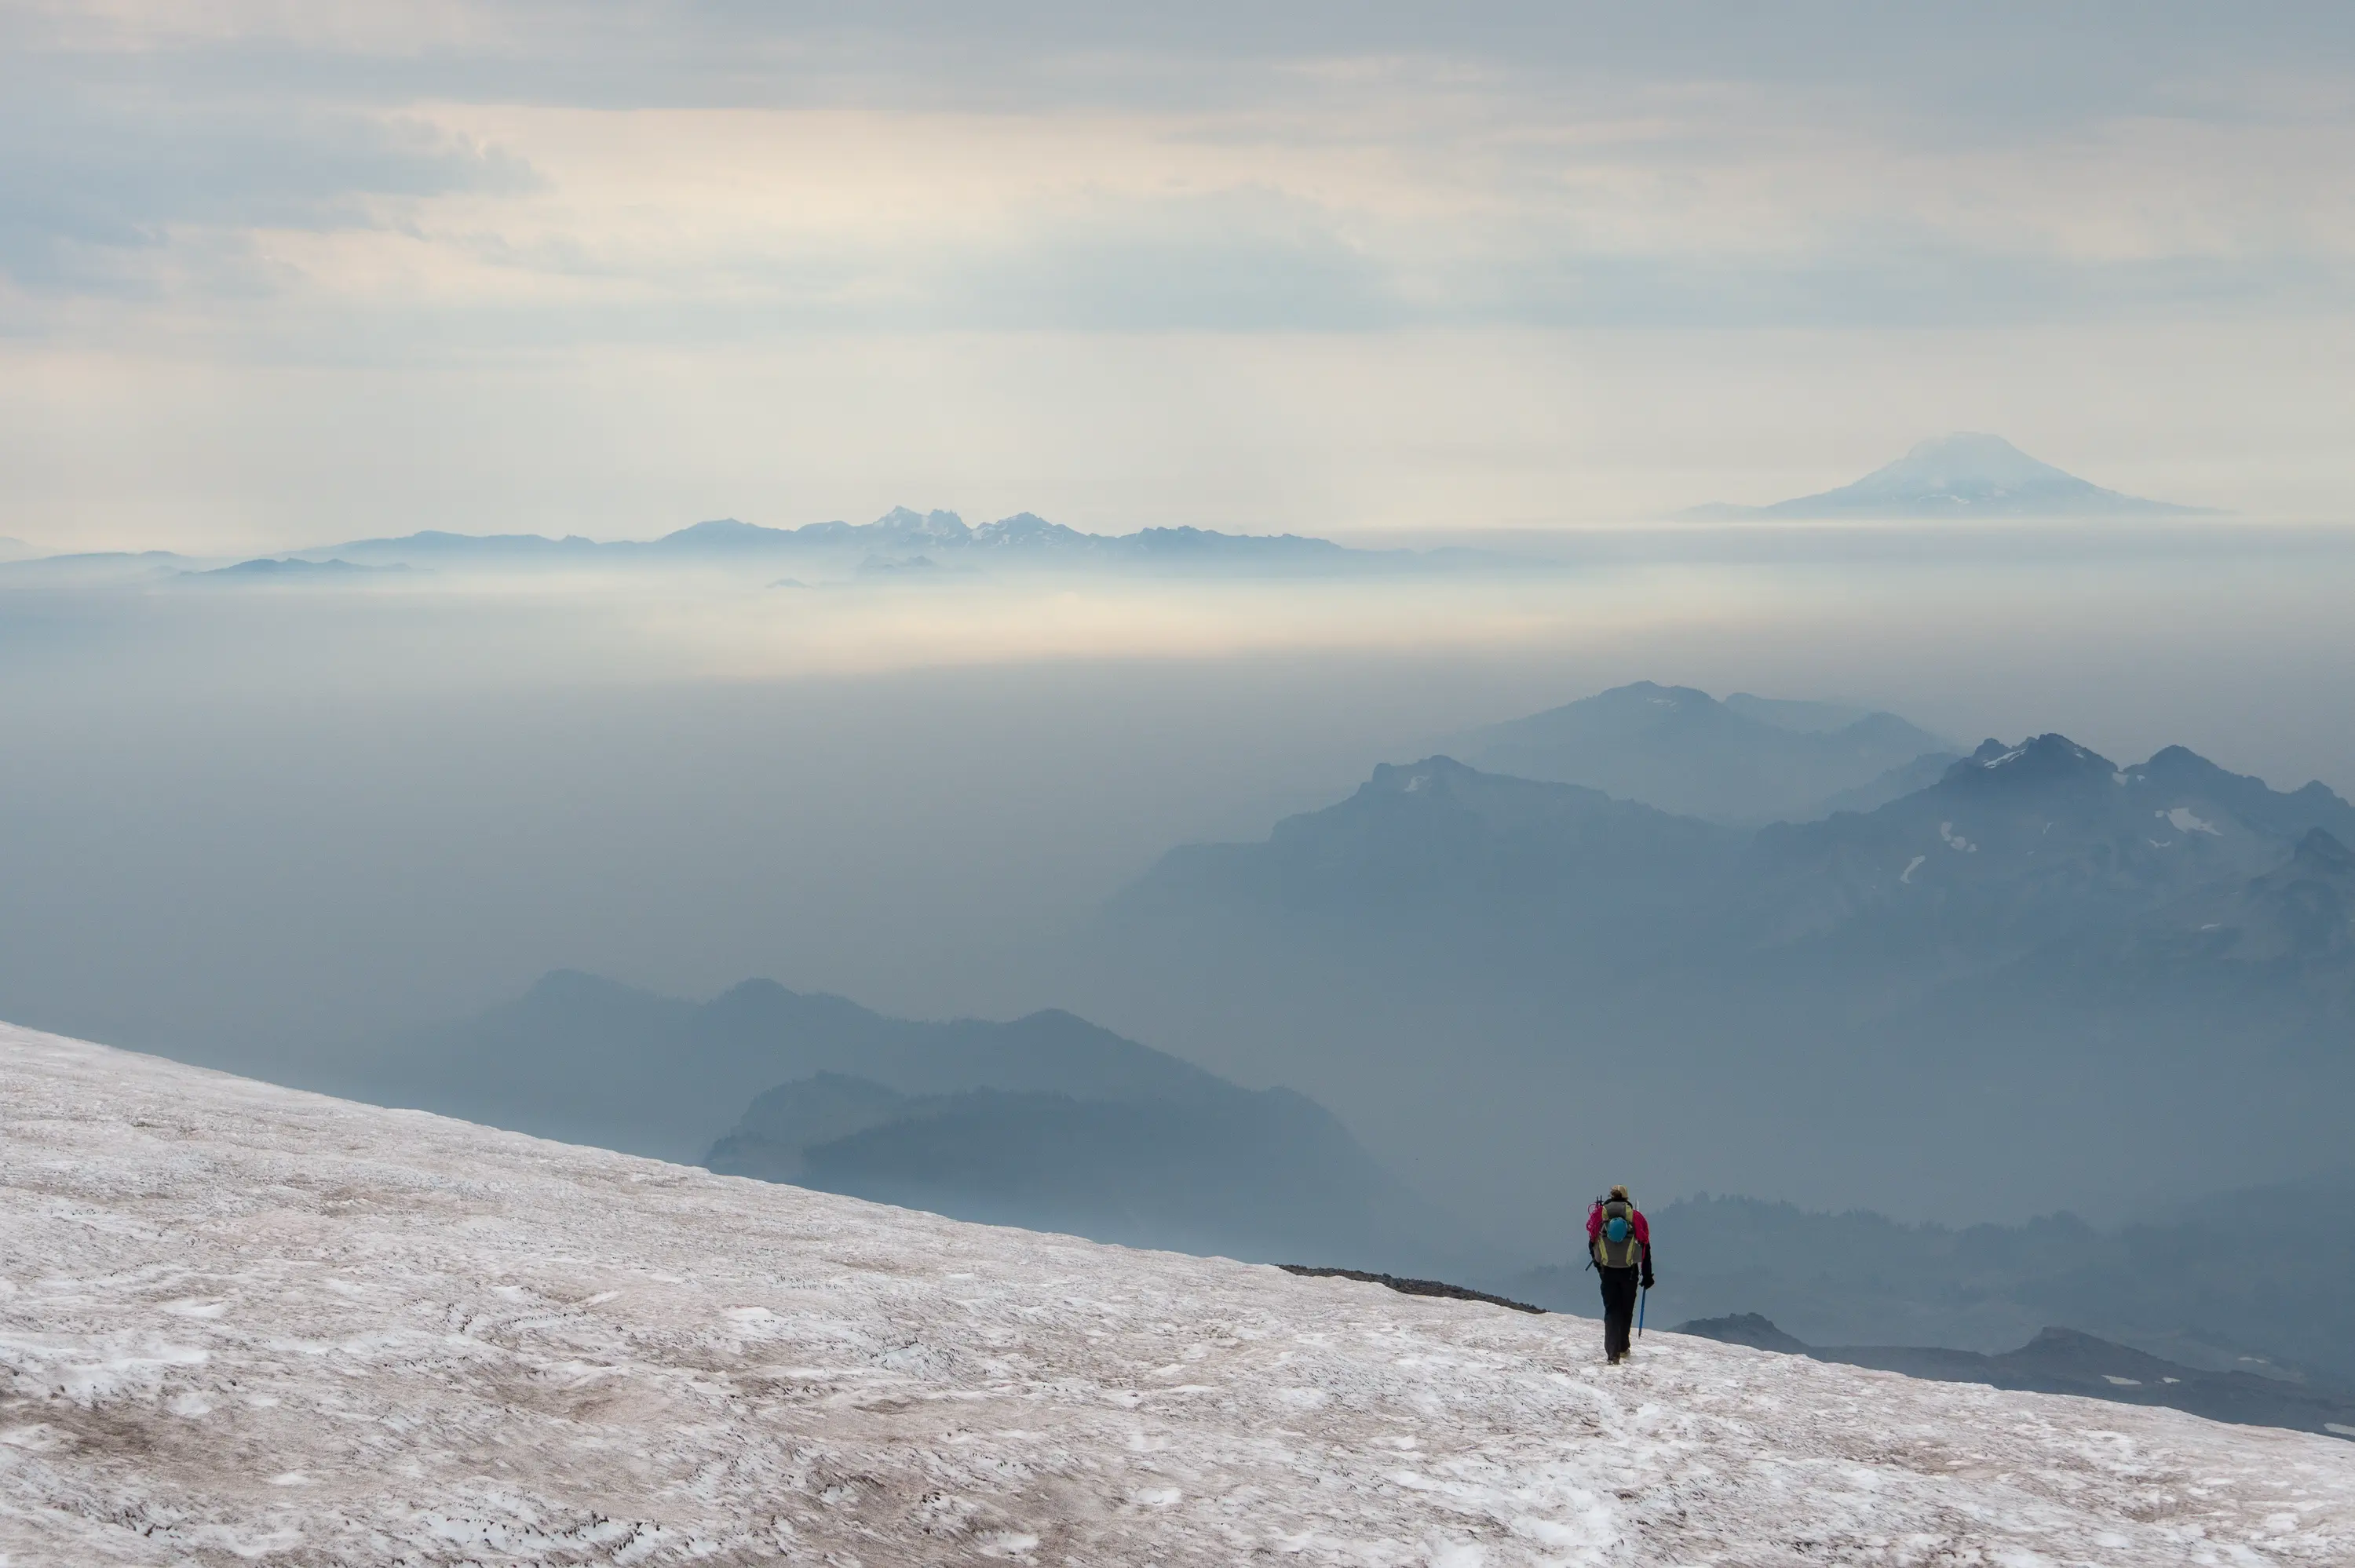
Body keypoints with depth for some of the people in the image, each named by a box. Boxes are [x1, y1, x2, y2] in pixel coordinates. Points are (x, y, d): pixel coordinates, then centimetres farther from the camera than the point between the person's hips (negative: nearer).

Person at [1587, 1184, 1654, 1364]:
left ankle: (1613, 1352, -10)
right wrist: (1647, 1275, 8)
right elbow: (1645, 1248, 2)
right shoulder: (1635, 1217, 1)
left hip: (1607, 1271, 0)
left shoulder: (1600, 1215, 3)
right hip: (1630, 1272, 0)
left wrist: (1598, 1265, 28)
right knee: (1626, 1310, 17)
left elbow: (1591, 1245, 10)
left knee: (1611, 1310, 3)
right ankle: (1622, 1347, 25)